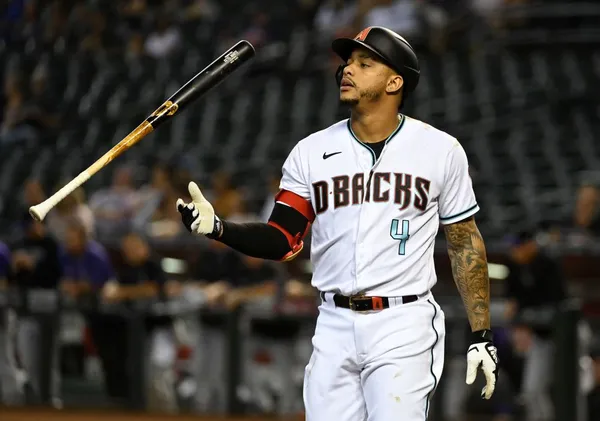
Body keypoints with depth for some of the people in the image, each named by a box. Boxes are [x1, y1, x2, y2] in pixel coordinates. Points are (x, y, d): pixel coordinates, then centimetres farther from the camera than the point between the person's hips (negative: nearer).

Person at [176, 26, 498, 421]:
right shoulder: (311, 152, 5)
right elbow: (283, 241, 4)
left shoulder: (441, 150, 0)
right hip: (335, 328, 3)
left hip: (404, 327, -3)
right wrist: (218, 227, -15)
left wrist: (483, 335, 0)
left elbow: (465, 243, 4)